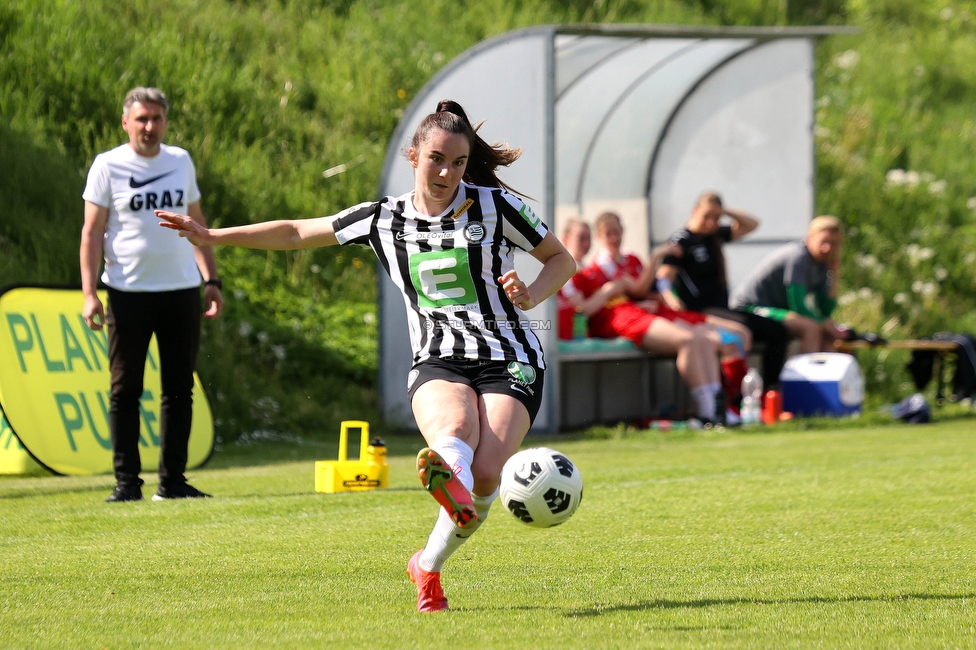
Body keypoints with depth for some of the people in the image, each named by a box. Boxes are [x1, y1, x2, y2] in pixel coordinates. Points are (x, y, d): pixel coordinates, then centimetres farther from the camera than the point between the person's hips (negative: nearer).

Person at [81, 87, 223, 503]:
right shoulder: (107, 166, -1)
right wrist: (89, 293, -12)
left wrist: (212, 280, 11)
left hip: (182, 290, 4)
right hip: (129, 293, -4)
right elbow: (92, 231, -3)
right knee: (125, 390, -2)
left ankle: (172, 480, 10)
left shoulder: (180, 162, 11)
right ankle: (127, 481, 1)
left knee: (179, 389, 5)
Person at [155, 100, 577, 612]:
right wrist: (213, 237, 17)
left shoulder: (494, 205, 2)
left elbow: (560, 259, 12)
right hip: (438, 363, 1)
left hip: (510, 363, -1)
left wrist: (530, 296, -9)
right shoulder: (384, 219, 9)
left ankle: (428, 565, -6)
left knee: (484, 475, -26)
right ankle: (451, 478, -73)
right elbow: (298, 233, 19)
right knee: (454, 431, -37)